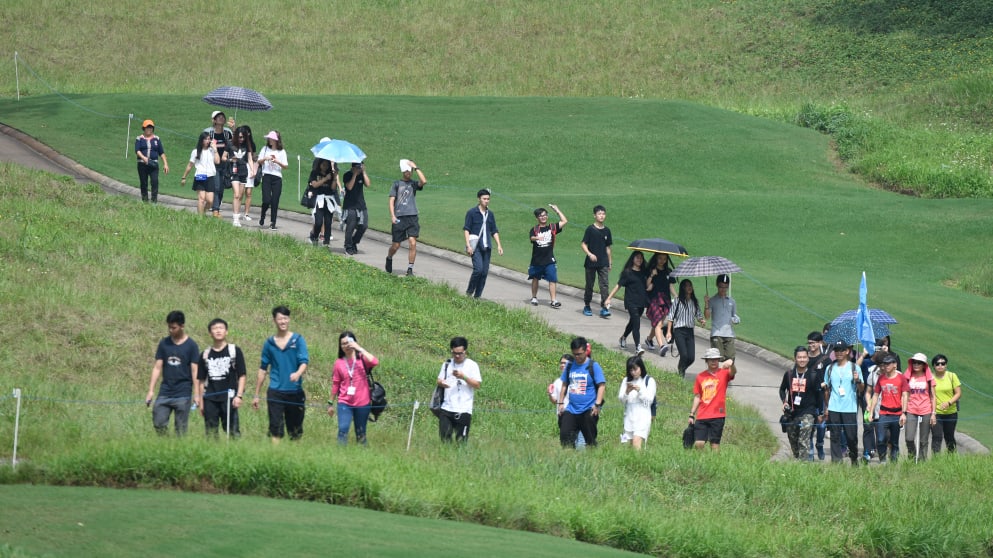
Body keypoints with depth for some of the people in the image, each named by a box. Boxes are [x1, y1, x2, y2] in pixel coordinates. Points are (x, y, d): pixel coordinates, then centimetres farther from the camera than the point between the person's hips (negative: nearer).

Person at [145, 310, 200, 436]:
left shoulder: (191, 346, -1)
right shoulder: (164, 343, 8)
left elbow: (194, 371, -2)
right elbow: (157, 368, 8)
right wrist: (151, 391, 2)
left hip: (183, 394, -3)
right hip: (165, 392, 3)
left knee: (181, 429, -1)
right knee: (158, 423, -6)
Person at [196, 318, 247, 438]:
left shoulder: (235, 351, 4)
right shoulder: (205, 355, 12)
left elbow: (241, 376, 2)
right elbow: (202, 380, 15)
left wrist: (239, 396, -8)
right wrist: (201, 402, 11)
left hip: (229, 398, -3)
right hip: (210, 400, 3)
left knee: (232, 431, -8)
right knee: (211, 433, 3)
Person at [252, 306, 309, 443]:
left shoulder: (298, 340, 3)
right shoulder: (269, 343, 8)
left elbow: (304, 362, -7)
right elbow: (263, 370, 14)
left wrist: (298, 374, -31)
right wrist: (256, 395, 13)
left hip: (295, 391, -1)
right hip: (275, 392, 1)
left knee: (295, 431, 5)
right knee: (275, 430, -9)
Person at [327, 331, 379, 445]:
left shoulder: (362, 359, 0)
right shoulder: (339, 363, 5)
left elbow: (375, 362, -22)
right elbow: (335, 384, 12)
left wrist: (359, 348, -17)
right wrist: (330, 403, 14)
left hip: (362, 403, -1)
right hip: (345, 403, 1)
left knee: (361, 434, 7)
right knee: (343, 429, -15)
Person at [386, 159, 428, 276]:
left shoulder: (413, 184, 9)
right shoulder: (397, 184, 8)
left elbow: (424, 181, -12)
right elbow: (391, 201, 4)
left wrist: (416, 168, -6)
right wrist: (392, 216, -7)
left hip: (412, 217, 0)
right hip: (399, 218, 0)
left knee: (413, 243, -12)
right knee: (396, 245, 6)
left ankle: (410, 269, -4)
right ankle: (389, 259, 37)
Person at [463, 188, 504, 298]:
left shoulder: (490, 214, 13)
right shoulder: (472, 213, -2)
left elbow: (494, 231, 18)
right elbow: (466, 229, -4)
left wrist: (499, 245, 10)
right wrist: (468, 245, -13)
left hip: (486, 246, 5)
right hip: (475, 245, -5)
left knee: (485, 271, 2)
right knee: (478, 268, -17)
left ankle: (478, 295, 10)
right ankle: (469, 292, 0)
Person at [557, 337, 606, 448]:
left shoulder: (593, 366, -5)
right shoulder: (570, 366, 9)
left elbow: (601, 385, -7)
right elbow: (564, 385, 19)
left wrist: (597, 404, -15)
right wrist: (561, 403, 14)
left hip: (588, 410, -5)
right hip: (571, 409, 5)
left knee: (590, 439, 0)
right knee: (565, 436, -3)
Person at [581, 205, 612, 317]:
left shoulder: (606, 231, 6)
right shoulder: (590, 229, -5)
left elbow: (607, 248, 13)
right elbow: (584, 244, -6)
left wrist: (610, 262, 14)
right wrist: (590, 254, -23)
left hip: (603, 263, 3)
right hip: (591, 263, -3)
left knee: (604, 285, -8)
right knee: (589, 285, 8)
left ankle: (604, 307, -12)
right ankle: (586, 307, 22)